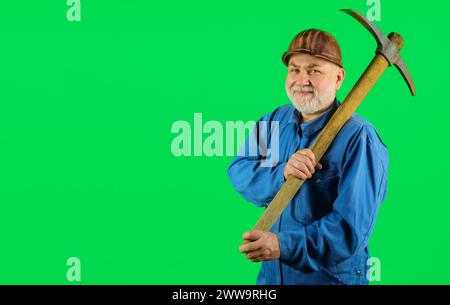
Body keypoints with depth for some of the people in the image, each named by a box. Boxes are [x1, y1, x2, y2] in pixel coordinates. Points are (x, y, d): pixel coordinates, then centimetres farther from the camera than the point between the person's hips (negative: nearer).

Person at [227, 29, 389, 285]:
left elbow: (352, 228, -25)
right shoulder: (275, 120, 3)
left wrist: (283, 245, -34)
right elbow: (238, 173, -6)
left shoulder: (359, 138, -19)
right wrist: (281, 173, -25)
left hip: (332, 277, -5)